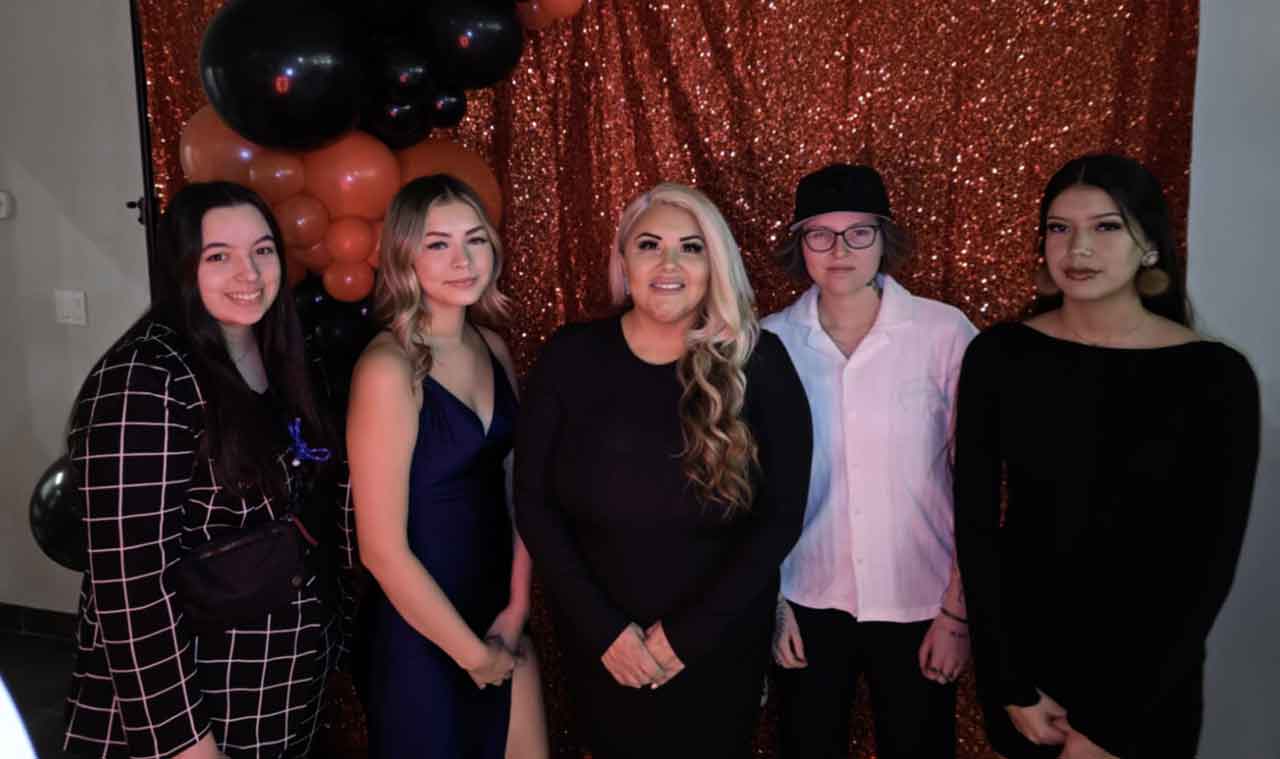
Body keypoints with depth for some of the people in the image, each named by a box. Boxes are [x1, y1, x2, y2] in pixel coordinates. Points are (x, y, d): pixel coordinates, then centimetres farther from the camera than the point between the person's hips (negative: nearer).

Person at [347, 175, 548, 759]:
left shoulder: (492, 348, -1)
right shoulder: (388, 367, -21)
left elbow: (516, 486, 5)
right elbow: (382, 548, -21)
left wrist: (517, 607, -3)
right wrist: (472, 653, -11)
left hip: (498, 618, 6)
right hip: (421, 634, -6)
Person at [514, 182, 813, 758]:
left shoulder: (758, 363, -11)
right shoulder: (570, 356, -8)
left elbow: (781, 514, -10)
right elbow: (533, 502, -6)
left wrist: (689, 632, -13)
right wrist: (601, 627, -12)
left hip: (721, 644, 0)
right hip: (599, 645, 1)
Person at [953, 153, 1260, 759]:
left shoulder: (1215, 376, -12)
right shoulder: (998, 356, -8)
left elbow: (1210, 566, -11)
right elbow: (974, 521, -6)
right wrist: (1014, 686, -8)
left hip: (1148, 675, -1)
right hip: (1018, 650, 2)